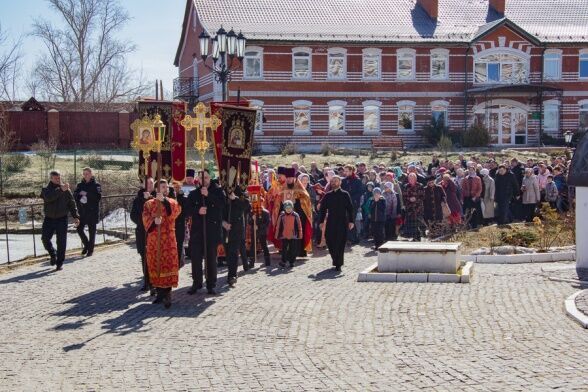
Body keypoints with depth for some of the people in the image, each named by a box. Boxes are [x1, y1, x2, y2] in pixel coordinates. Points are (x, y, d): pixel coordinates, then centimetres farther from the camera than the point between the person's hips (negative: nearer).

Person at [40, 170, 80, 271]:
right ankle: (52, 254, 25)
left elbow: (72, 204, 5)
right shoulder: (46, 190, 0)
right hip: (49, 219, 1)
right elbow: (48, 197, -23)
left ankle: (59, 263, 6)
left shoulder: (66, 190, 2)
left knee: (61, 242, -3)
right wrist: (60, 190, -30)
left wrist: (75, 216, -2)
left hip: (62, 219, -1)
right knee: (45, 238, -2)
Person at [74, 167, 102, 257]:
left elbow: (98, 196, -15)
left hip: (92, 211, -4)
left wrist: (87, 194, -19)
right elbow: (75, 195, 2)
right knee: (79, 229, 0)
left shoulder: (96, 185, -2)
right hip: (82, 211, 4)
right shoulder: (80, 185, 10)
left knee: (92, 230, 2)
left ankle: (90, 249, 11)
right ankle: (86, 244, 24)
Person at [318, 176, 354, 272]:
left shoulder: (345, 194, 3)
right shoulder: (328, 195, 10)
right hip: (330, 222, 3)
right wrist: (322, 221, 4)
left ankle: (338, 264, 1)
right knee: (330, 242, 0)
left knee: (340, 243, -4)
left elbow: (350, 208, 2)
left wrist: (351, 221, -5)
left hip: (342, 223, -3)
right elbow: (323, 208, 11)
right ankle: (335, 259, 22)